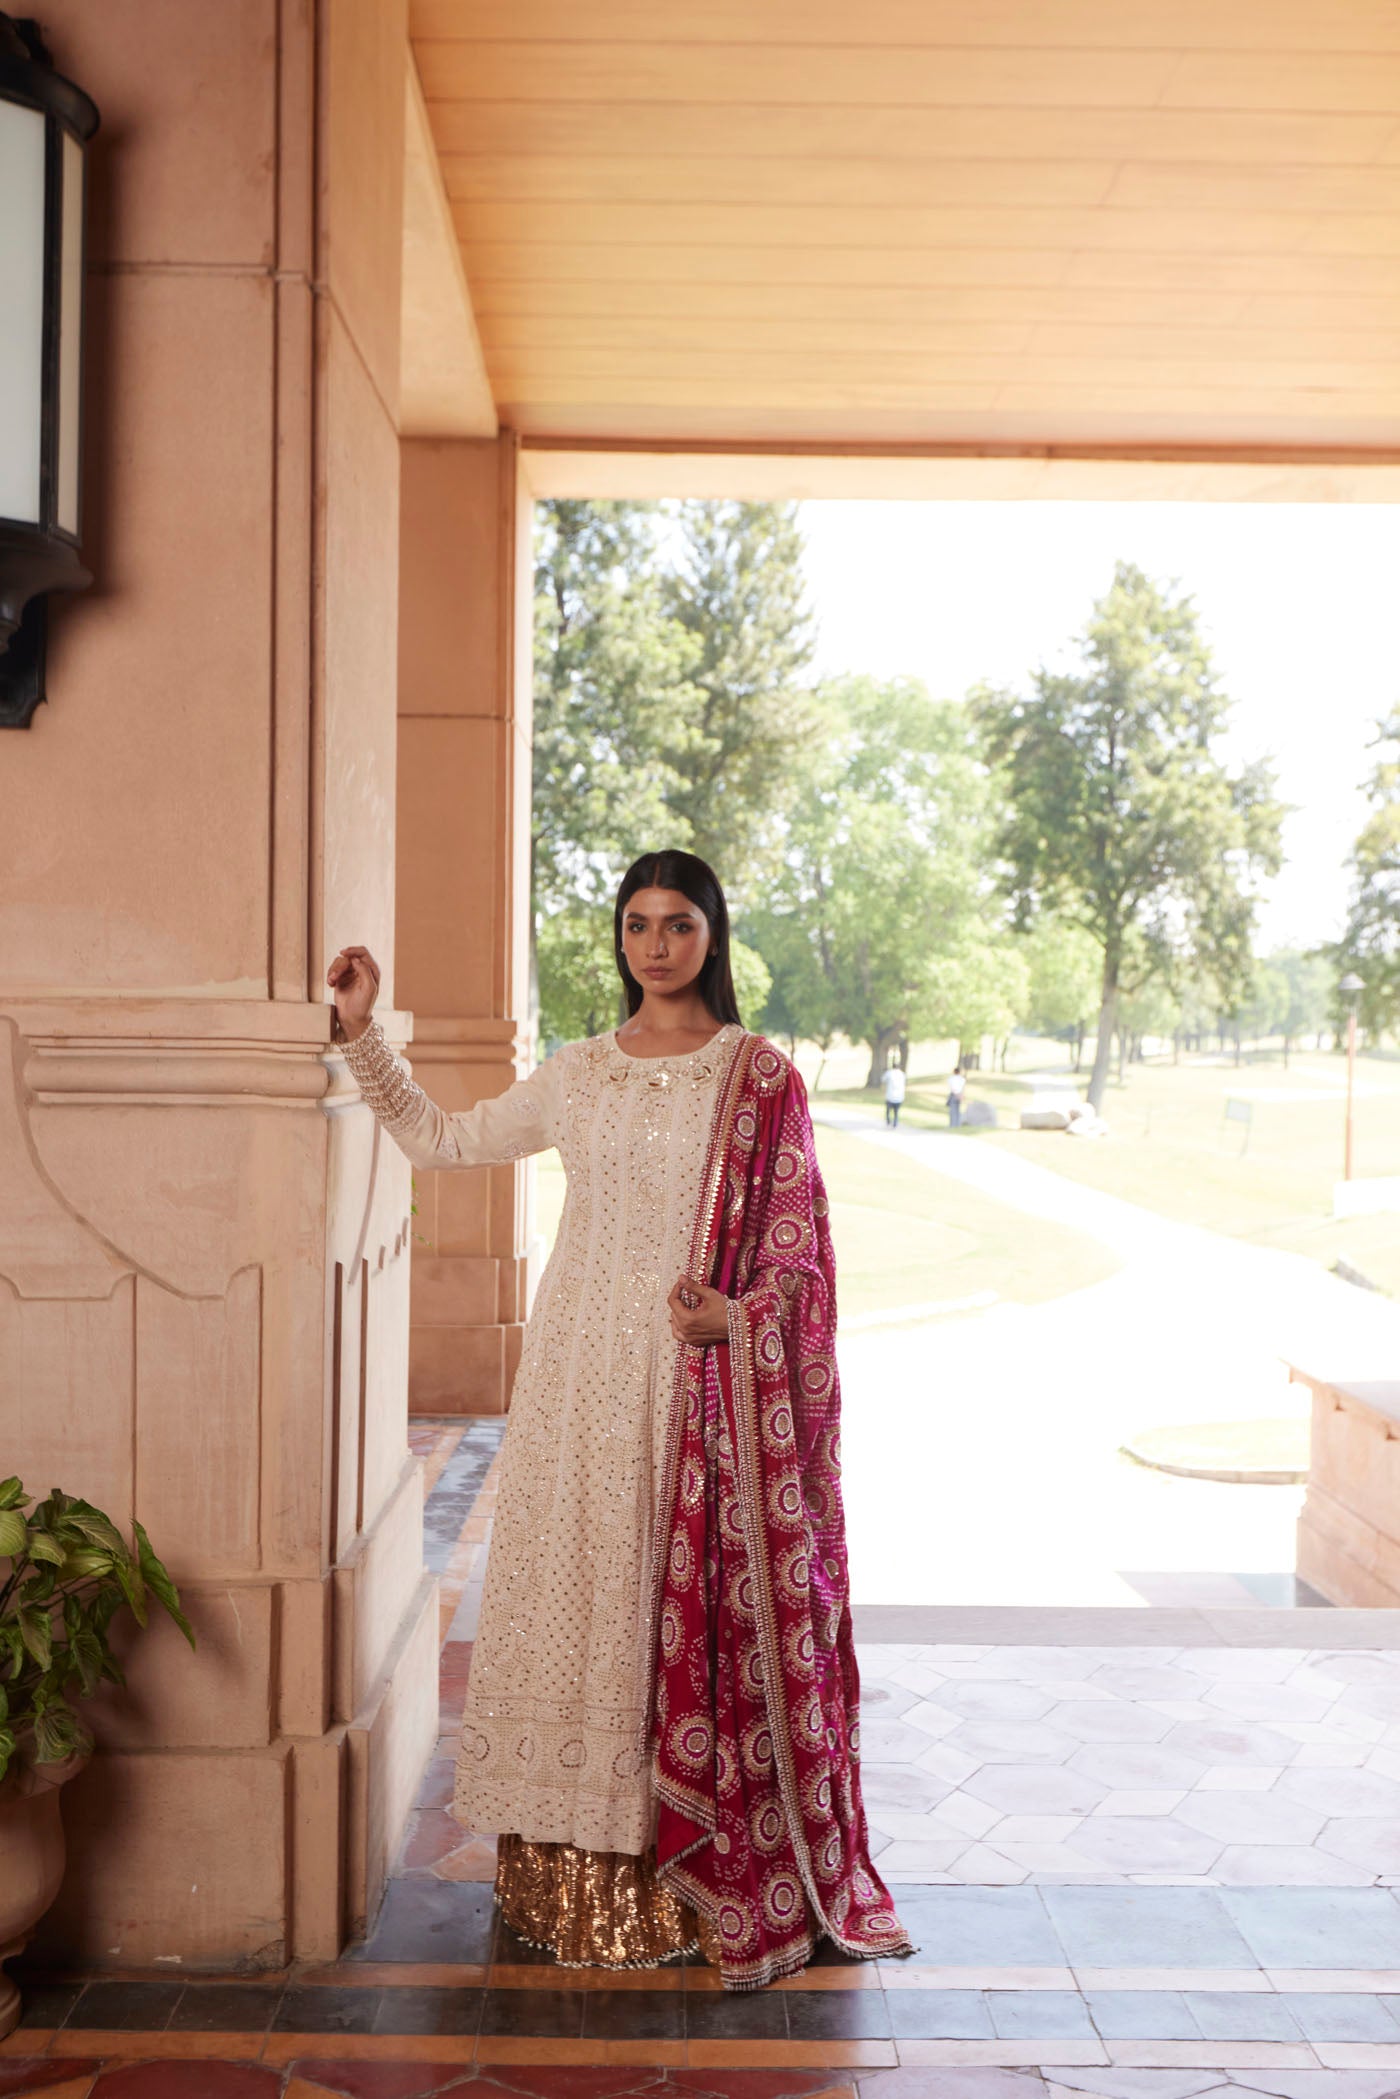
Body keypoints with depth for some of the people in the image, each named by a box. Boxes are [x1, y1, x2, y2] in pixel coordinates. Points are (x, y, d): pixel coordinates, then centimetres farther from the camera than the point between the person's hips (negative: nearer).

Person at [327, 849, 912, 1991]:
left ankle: (701, 1882, 12)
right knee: (577, 1591, 6)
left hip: (705, 1377, -3)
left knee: (697, 1607, -2)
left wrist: (738, 1312, -20)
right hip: (585, 1371, 3)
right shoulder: (577, 1074, 10)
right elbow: (441, 1137, 19)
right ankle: (575, 1875, 18)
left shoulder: (761, 1076, 0)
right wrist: (363, 1030, 15)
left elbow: (797, 1245, -2)